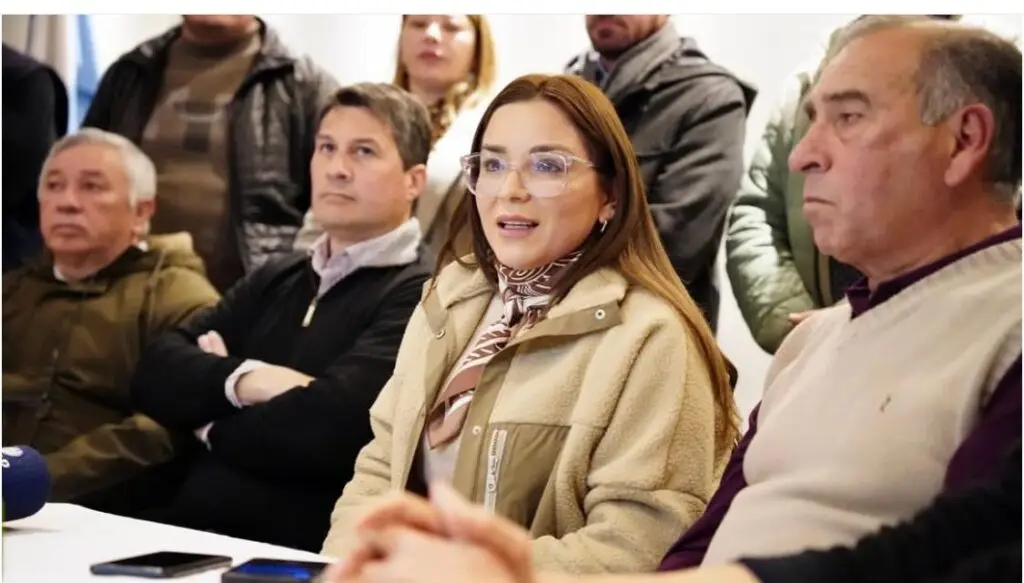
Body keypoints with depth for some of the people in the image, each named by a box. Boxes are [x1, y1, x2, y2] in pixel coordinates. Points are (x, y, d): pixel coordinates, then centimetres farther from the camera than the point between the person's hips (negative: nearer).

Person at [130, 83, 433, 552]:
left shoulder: (418, 298, -7)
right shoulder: (276, 280, 15)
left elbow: (326, 426, -19)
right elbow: (155, 373, 6)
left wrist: (213, 423, -1)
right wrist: (240, 379, -14)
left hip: (301, 553, -6)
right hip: (187, 533, 6)